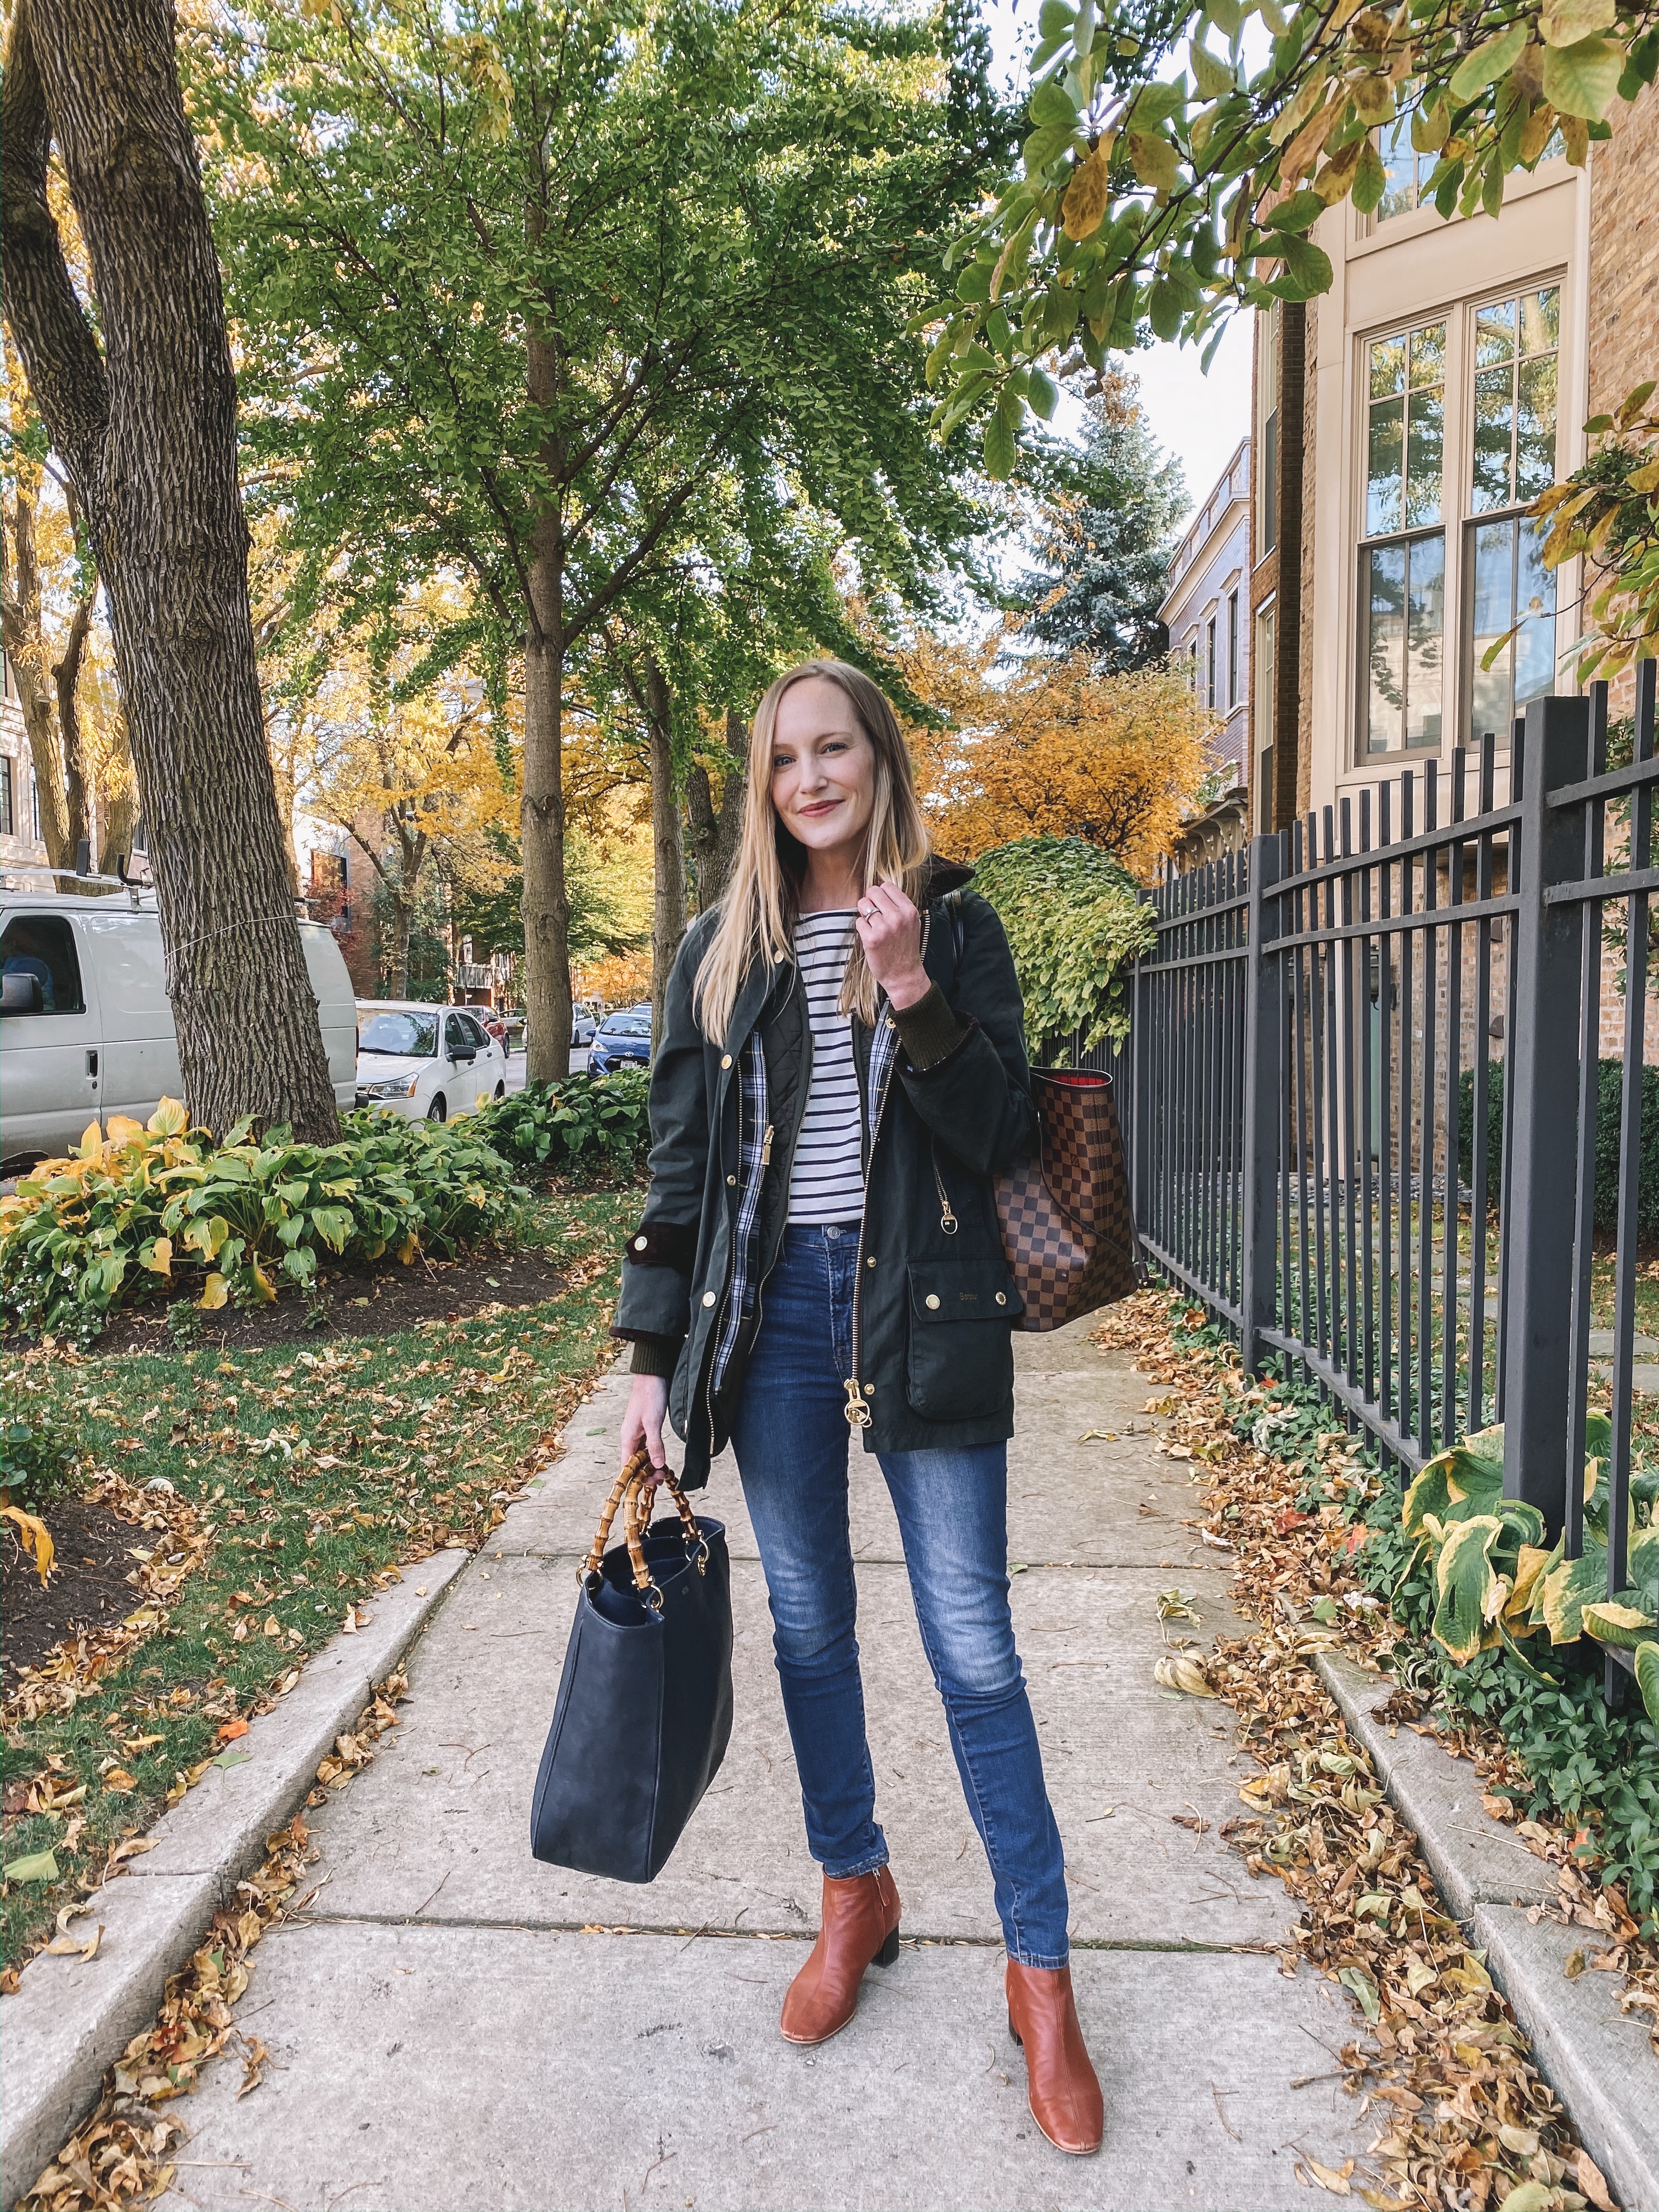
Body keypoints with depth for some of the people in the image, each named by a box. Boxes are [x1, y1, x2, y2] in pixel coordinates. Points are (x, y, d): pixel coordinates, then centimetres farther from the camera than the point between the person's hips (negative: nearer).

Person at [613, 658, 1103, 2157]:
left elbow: (998, 1133, -6)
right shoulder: (725, 949, 7)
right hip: (772, 1313, 3)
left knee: (974, 1652, 2)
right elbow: (680, 1158, 6)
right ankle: (856, 1897, 38)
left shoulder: (954, 924, 1)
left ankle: (1040, 1973, 21)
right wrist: (653, 1359, 4)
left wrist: (913, 992, -19)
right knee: (809, 1629, 15)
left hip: (921, 1314, -2)